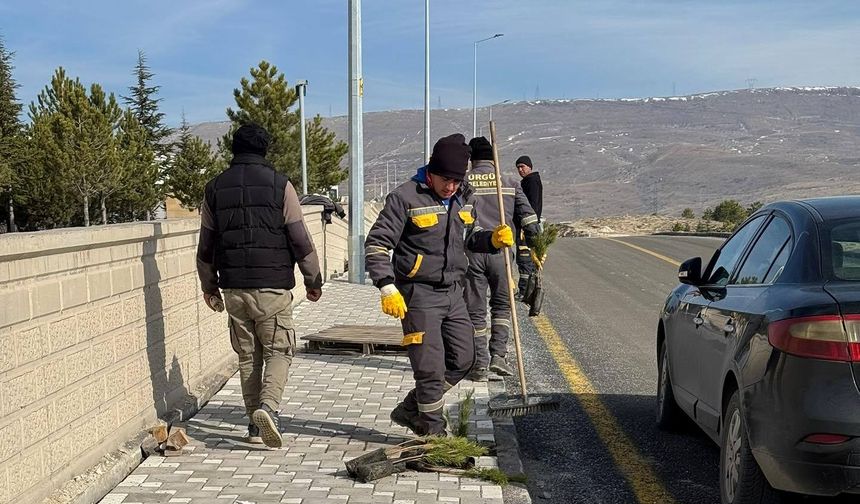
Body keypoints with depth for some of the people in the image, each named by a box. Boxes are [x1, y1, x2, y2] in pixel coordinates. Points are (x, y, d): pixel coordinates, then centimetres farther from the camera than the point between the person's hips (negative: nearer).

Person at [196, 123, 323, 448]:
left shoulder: (215, 189, 7)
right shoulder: (279, 184, -3)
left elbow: (206, 246, 12)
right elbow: (300, 239, -3)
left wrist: (209, 286, 24)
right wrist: (313, 280, 8)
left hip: (233, 287, 3)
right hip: (273, 286, -3)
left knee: (247, 356, 13)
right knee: (279, 351, 5)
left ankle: (255, 423, 17)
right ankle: (268, 406, -18)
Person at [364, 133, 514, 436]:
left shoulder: (463, 198, 9)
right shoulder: (405, 197, -13)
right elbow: (376, 244, -14)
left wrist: (493, 239, 2)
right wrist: (387, 287, -23)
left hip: (453, 293, 8)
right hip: (419, 296, -8)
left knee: (463, 359, 14)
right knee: (431, 367, -5)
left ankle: (410, 410, 29)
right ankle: (433, 431, 13)